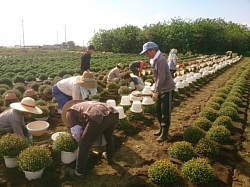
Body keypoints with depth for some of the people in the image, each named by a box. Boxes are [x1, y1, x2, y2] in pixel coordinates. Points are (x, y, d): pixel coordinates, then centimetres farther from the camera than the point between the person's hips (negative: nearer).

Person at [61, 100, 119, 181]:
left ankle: (78, 173, 23)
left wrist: (81, 142, 30)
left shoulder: (70, 112, 21)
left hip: (98, 116, -8)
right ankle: (109, 157, 56)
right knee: (109, 137, 36)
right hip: (113, 113, 8)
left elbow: (76, 131, 12)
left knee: (83, 145, 11)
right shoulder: (84, 105, 42)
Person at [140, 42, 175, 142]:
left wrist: (156, 92, -20)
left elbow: (161, 78, -25)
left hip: (167, 89, -9)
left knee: (165, 111, -1)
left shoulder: (160, 60, -22)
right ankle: (161, 129, 31)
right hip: (161, 89, 9)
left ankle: (164, 133, 11)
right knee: (159, 110, 16)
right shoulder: (155, 59, 6)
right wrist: (155, 89, 10)